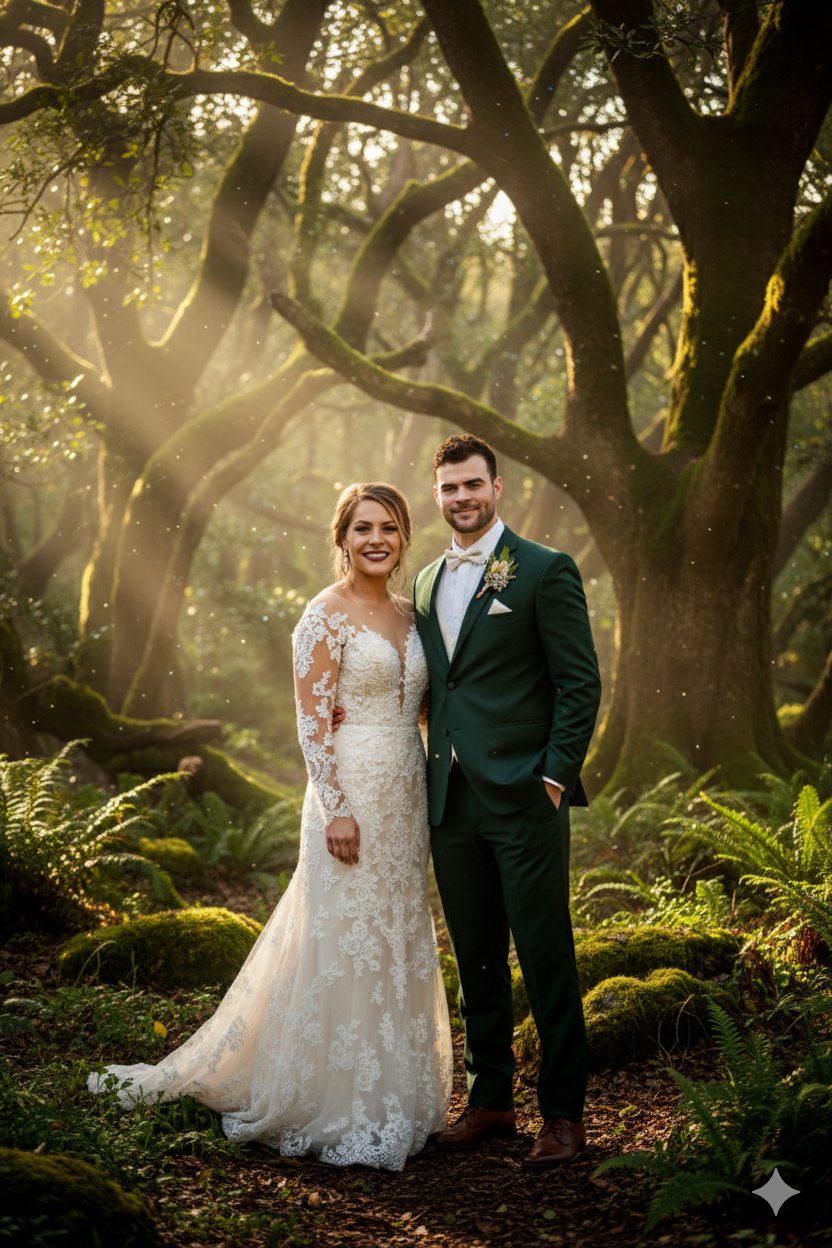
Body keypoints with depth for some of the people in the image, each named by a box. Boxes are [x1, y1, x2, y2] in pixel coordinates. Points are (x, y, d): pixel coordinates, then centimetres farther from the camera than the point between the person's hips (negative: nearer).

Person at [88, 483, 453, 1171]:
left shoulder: (408, 614, 12)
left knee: (399, 944, 12)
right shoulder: (327, 614, -9)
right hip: (352, 789, -7)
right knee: (345, 941, -3)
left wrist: (432, 803, 13)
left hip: (407, 796, 7)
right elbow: (312, 718, -13)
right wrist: (337, 807, -19)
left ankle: (391, 1097, 22)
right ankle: (336, 1106, 8)